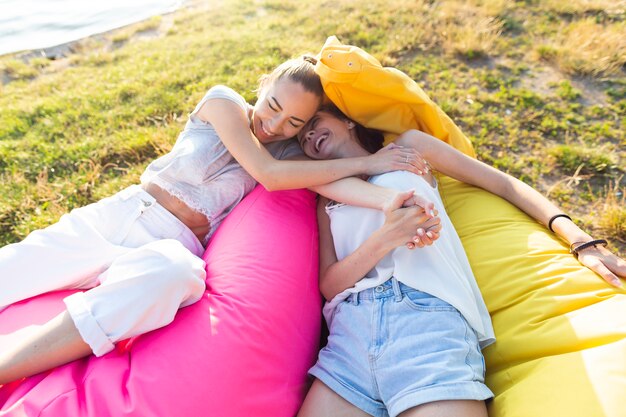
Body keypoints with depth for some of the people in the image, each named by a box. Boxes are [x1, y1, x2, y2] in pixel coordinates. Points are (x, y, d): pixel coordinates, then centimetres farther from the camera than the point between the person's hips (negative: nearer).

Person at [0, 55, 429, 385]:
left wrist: (391, 199, -29)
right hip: (117, 213, 2)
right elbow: (268, 174, -14)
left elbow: (334, 181, -10)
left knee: (177, 274, -36)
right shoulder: (224, 101, -3)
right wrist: (367, 162, -14)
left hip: (173, 246, -1)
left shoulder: (289, 153, 5)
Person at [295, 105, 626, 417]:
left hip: (427, 315, -2)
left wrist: (582, 242, 4)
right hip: (350, 330, 3)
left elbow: (504, 184, 17)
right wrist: (384, 239, -12)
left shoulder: (408, 146, 18)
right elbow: (328, 285, 7)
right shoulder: (328, 202, 22)